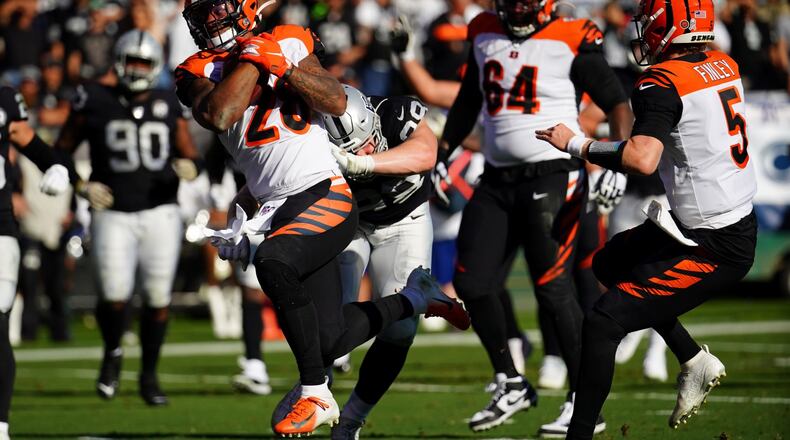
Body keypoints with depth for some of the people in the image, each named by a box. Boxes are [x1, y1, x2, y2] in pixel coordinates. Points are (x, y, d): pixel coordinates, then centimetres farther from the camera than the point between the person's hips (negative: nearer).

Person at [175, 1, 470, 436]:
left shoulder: (290, 42, 5)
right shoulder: (199, 71, 7)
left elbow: (337, 103, -5)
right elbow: (218, 117, -13)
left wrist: (284, 65, -13)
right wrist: (254, 57, -7)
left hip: (325, 194, -4)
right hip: (277, 210, 4)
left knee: (272, 261, -33)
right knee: (330, 340, 0)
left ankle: (315, 393, -22)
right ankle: (414, 297, 30)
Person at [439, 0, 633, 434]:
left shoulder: (571, 42, -7)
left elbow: (617, 105, -7)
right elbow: (468, 101, 25)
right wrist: (442, 152, 20)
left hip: (553, 174, -6)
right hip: (497, 181, 6)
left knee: (553, 288, -10)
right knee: (470, 283, 1)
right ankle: (510, 385, 19)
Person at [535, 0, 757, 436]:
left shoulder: (663, 82, -19)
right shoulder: (725, 65, 5)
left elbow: (642, 159, -34)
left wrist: (574, 144, -20)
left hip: (713, 250, -9)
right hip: (738, 224, 9)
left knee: (603, 322, -10)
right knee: (609, 264, 26)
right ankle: (695, 362, 26)